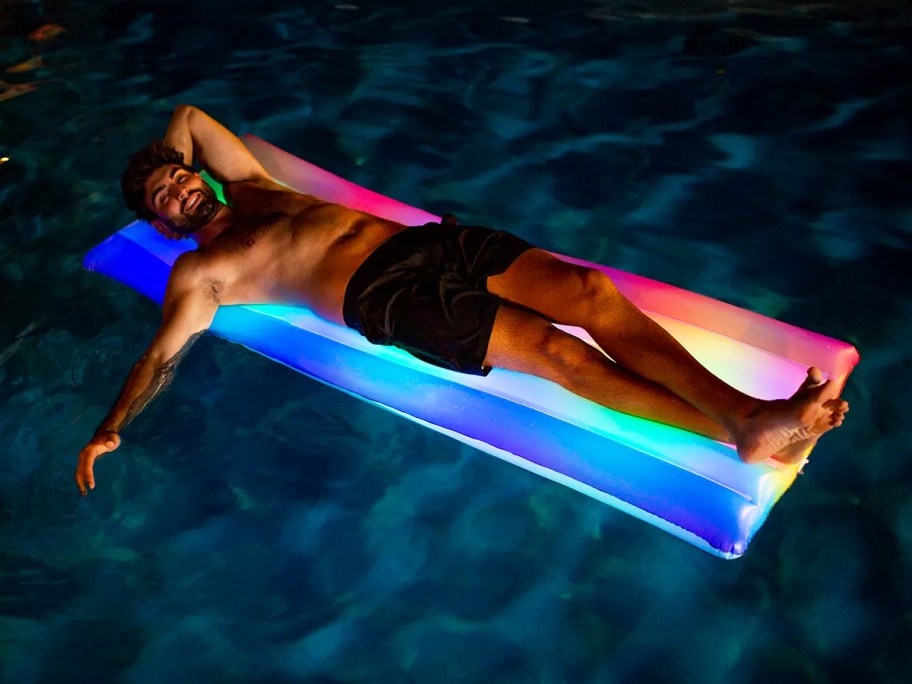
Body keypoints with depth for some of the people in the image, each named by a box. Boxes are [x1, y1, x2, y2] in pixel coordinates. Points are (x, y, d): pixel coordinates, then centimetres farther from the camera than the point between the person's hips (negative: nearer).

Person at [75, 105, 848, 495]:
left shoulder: (250, 188, 28)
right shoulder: (198, 272, 12)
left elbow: (189, 115, 41)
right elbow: (163, 353, 4)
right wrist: (110, 427, -4)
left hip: (425, 240, 7)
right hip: (385, 297, -6)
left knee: (589, 290, -16)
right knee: (556, 350, -24)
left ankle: (749, 408, -20)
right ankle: (742, 436, -27)